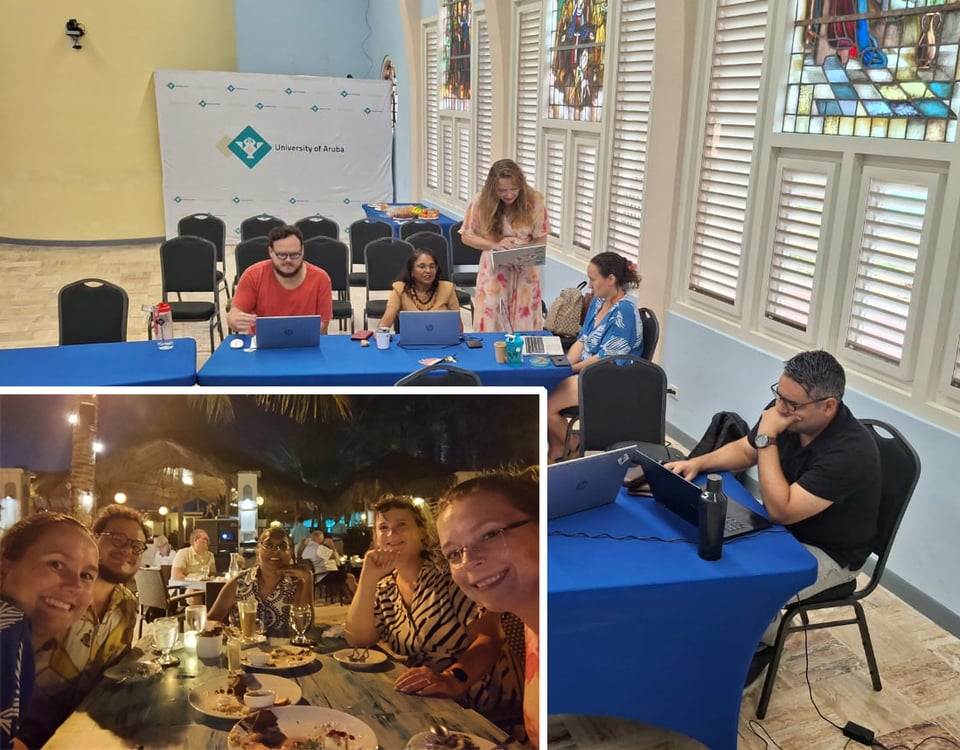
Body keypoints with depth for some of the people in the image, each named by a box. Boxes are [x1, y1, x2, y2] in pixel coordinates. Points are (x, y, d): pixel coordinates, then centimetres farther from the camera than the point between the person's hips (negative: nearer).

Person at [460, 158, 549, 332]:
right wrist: (495, 245, -18)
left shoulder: (534, 202, -11)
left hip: (525, 272, 1)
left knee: (525, 328, 7)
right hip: (493, 271, 0)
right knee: (488, 326, -1)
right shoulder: (482, 201, -11)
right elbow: (467, 236, -3)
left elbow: (541, 239, -2)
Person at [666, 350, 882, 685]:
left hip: (828, 553, -7)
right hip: (783, 527, 7)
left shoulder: (849, 452, -34)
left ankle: (760, 643, 7)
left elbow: (781, 510, -34)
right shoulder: (785, 410, -12)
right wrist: (698, 463, -12)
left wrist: (767, 439, -32)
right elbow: (744, 450, 6)